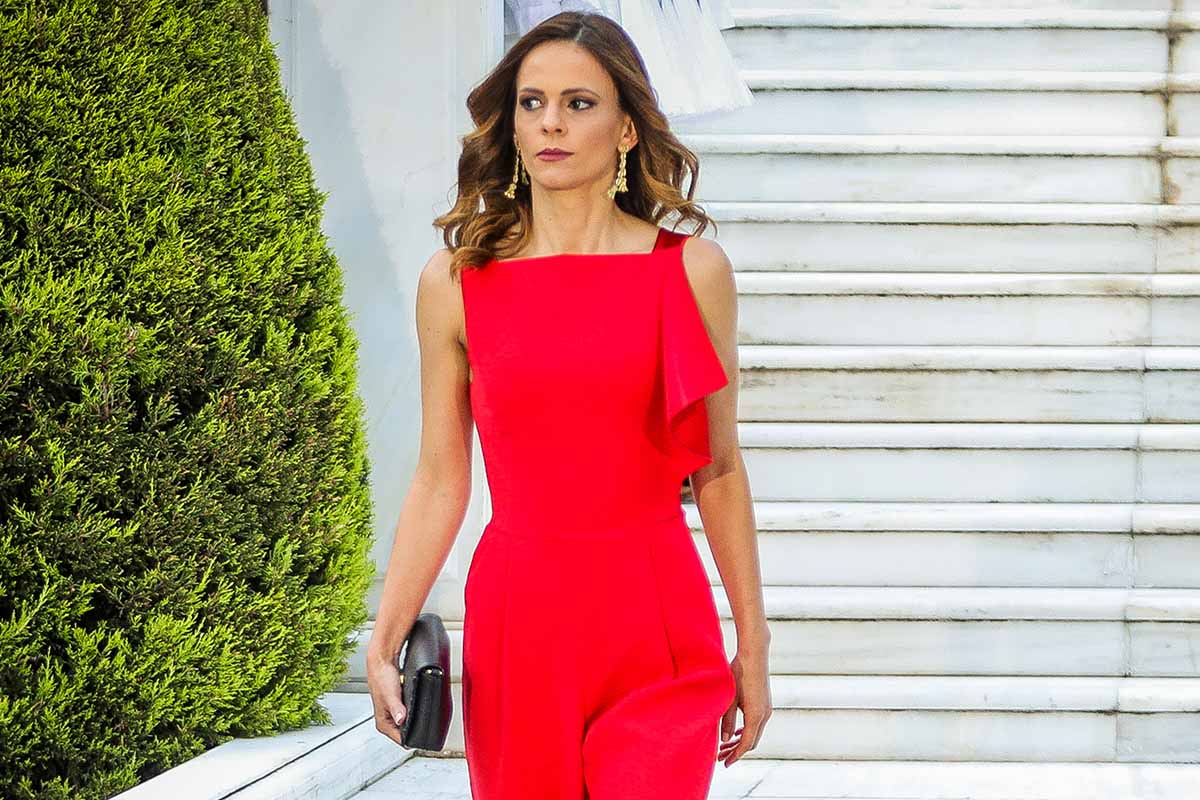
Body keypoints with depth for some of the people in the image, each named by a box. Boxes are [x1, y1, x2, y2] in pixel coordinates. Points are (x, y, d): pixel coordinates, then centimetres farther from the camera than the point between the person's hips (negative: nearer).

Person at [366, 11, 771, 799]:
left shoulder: (691, 269, 2)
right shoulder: (455, 282, 3)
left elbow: (719, 472, 6)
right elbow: (440, 483, 6)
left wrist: (752, 646, 8)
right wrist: (384, 643, 1)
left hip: (655, 624, -1)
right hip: (518, 624, 1)